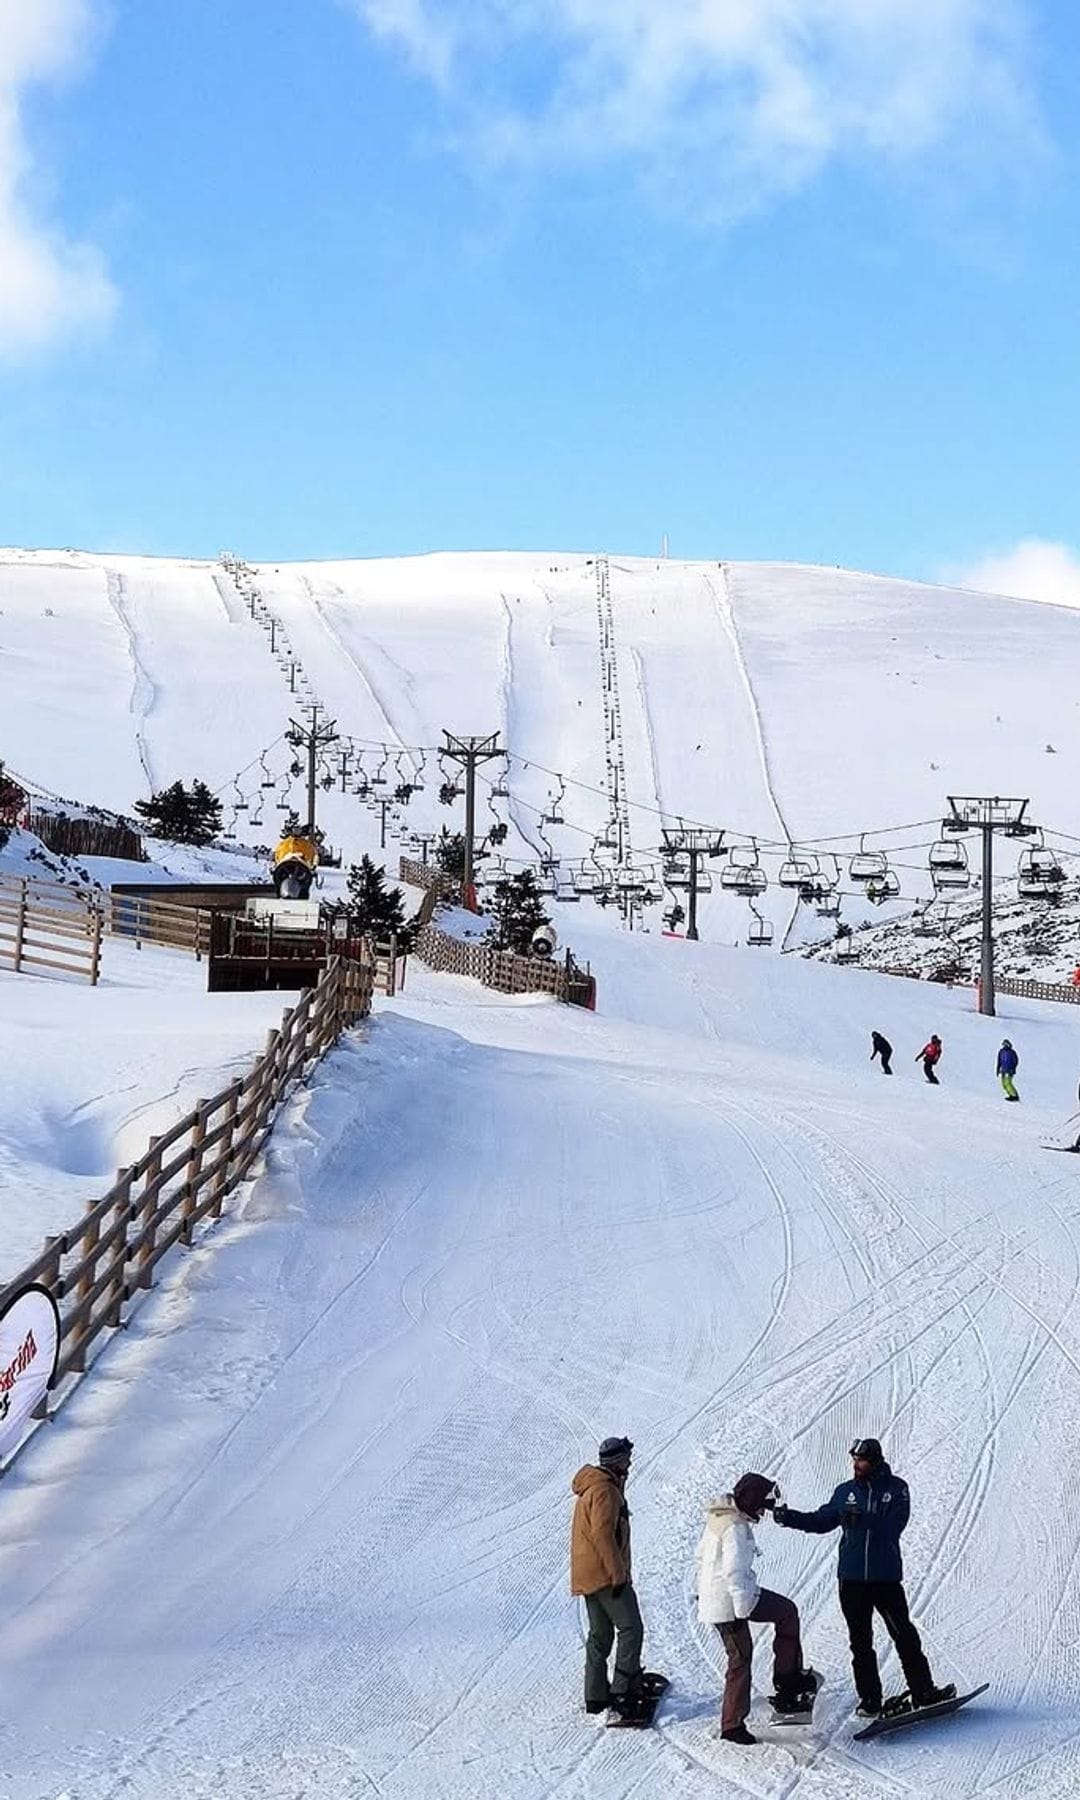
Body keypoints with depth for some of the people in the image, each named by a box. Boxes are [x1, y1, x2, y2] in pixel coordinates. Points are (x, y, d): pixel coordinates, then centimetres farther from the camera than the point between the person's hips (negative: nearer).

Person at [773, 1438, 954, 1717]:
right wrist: (788, 1517, 4)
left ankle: (923, 1692, 8)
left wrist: (863, 1519, -26)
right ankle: (869, 1700, 13)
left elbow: (893, 1525, -14)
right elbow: (821, 1521, 14)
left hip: (886, 1578, -3)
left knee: (904, 1636, -1)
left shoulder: (896, 1489, -1)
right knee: (861, 1642, 6)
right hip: (852, 1579, 3)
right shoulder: (845, 1492, 8)